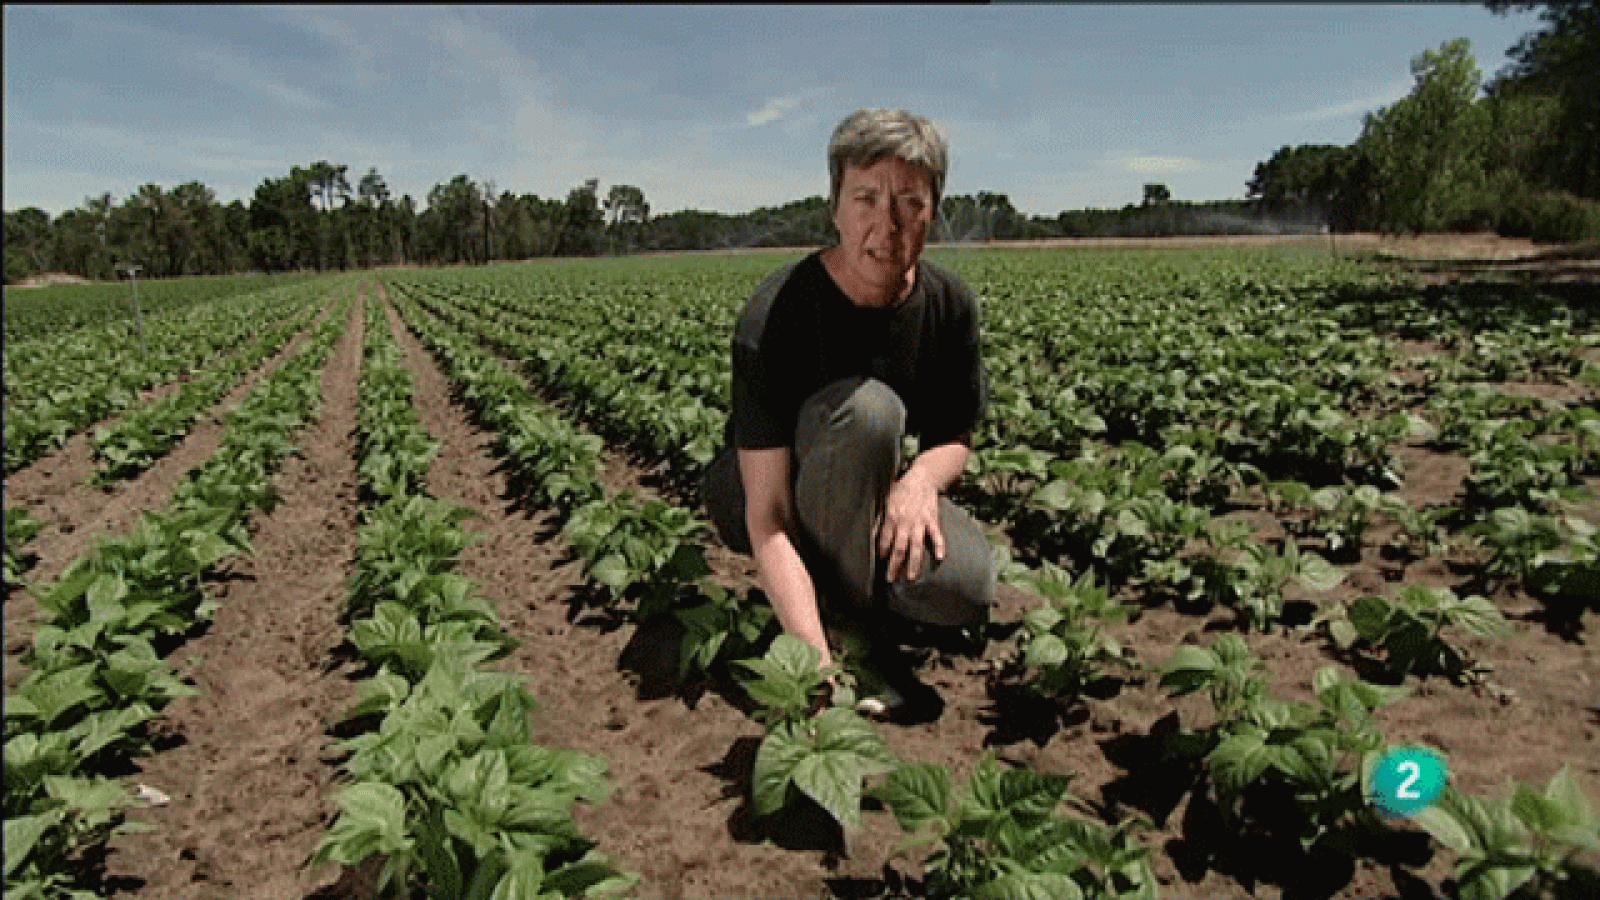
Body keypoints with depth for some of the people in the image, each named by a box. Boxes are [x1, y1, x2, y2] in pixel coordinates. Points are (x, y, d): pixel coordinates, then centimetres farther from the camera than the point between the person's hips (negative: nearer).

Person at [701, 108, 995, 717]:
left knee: (968, 589, -27)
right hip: (759, 496, -3)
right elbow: (766, 513, -31)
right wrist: (817, 664, -42)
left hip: (867, 499, 4)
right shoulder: (773, 317, -27)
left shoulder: (951, 305, -10)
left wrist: (923, 476, -25)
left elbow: (957, 437, 2)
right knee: (866, 406, -34)